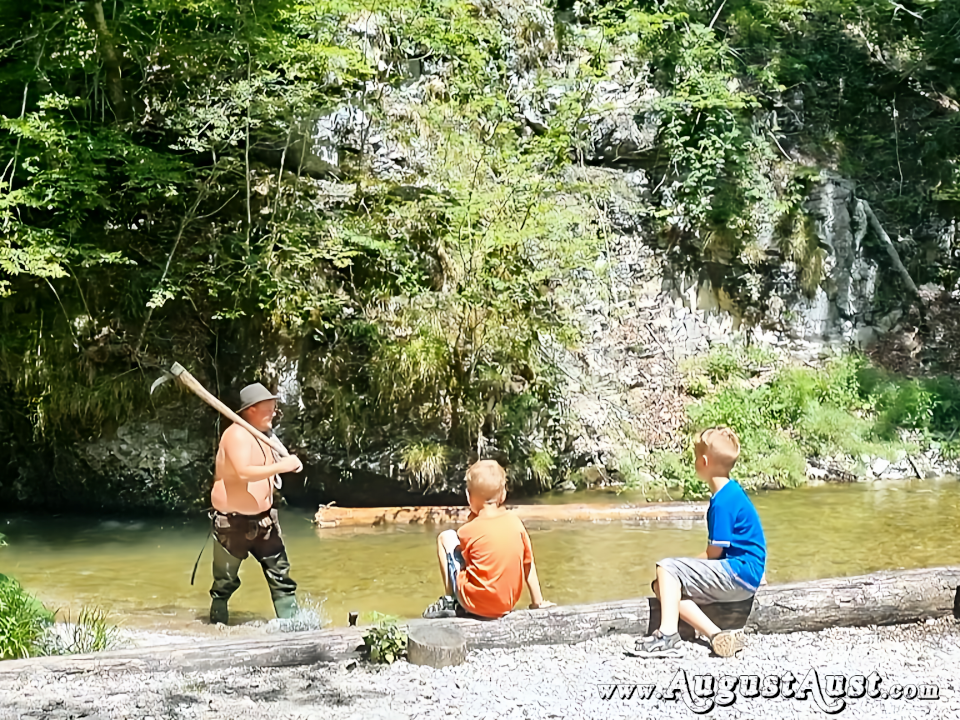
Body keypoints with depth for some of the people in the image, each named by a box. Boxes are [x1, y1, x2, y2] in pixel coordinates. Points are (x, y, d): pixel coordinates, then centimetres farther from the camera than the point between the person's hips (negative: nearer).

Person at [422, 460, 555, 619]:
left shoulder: (469, 530, -13)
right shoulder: (515, 523, -2)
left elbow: (462, 562, 4)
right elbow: (529, 565, 4)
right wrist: (538, 602, 14)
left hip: (475, 604, -4)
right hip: (507, 604, 5)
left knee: (446, 537, 9)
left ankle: (449, 601, 11)